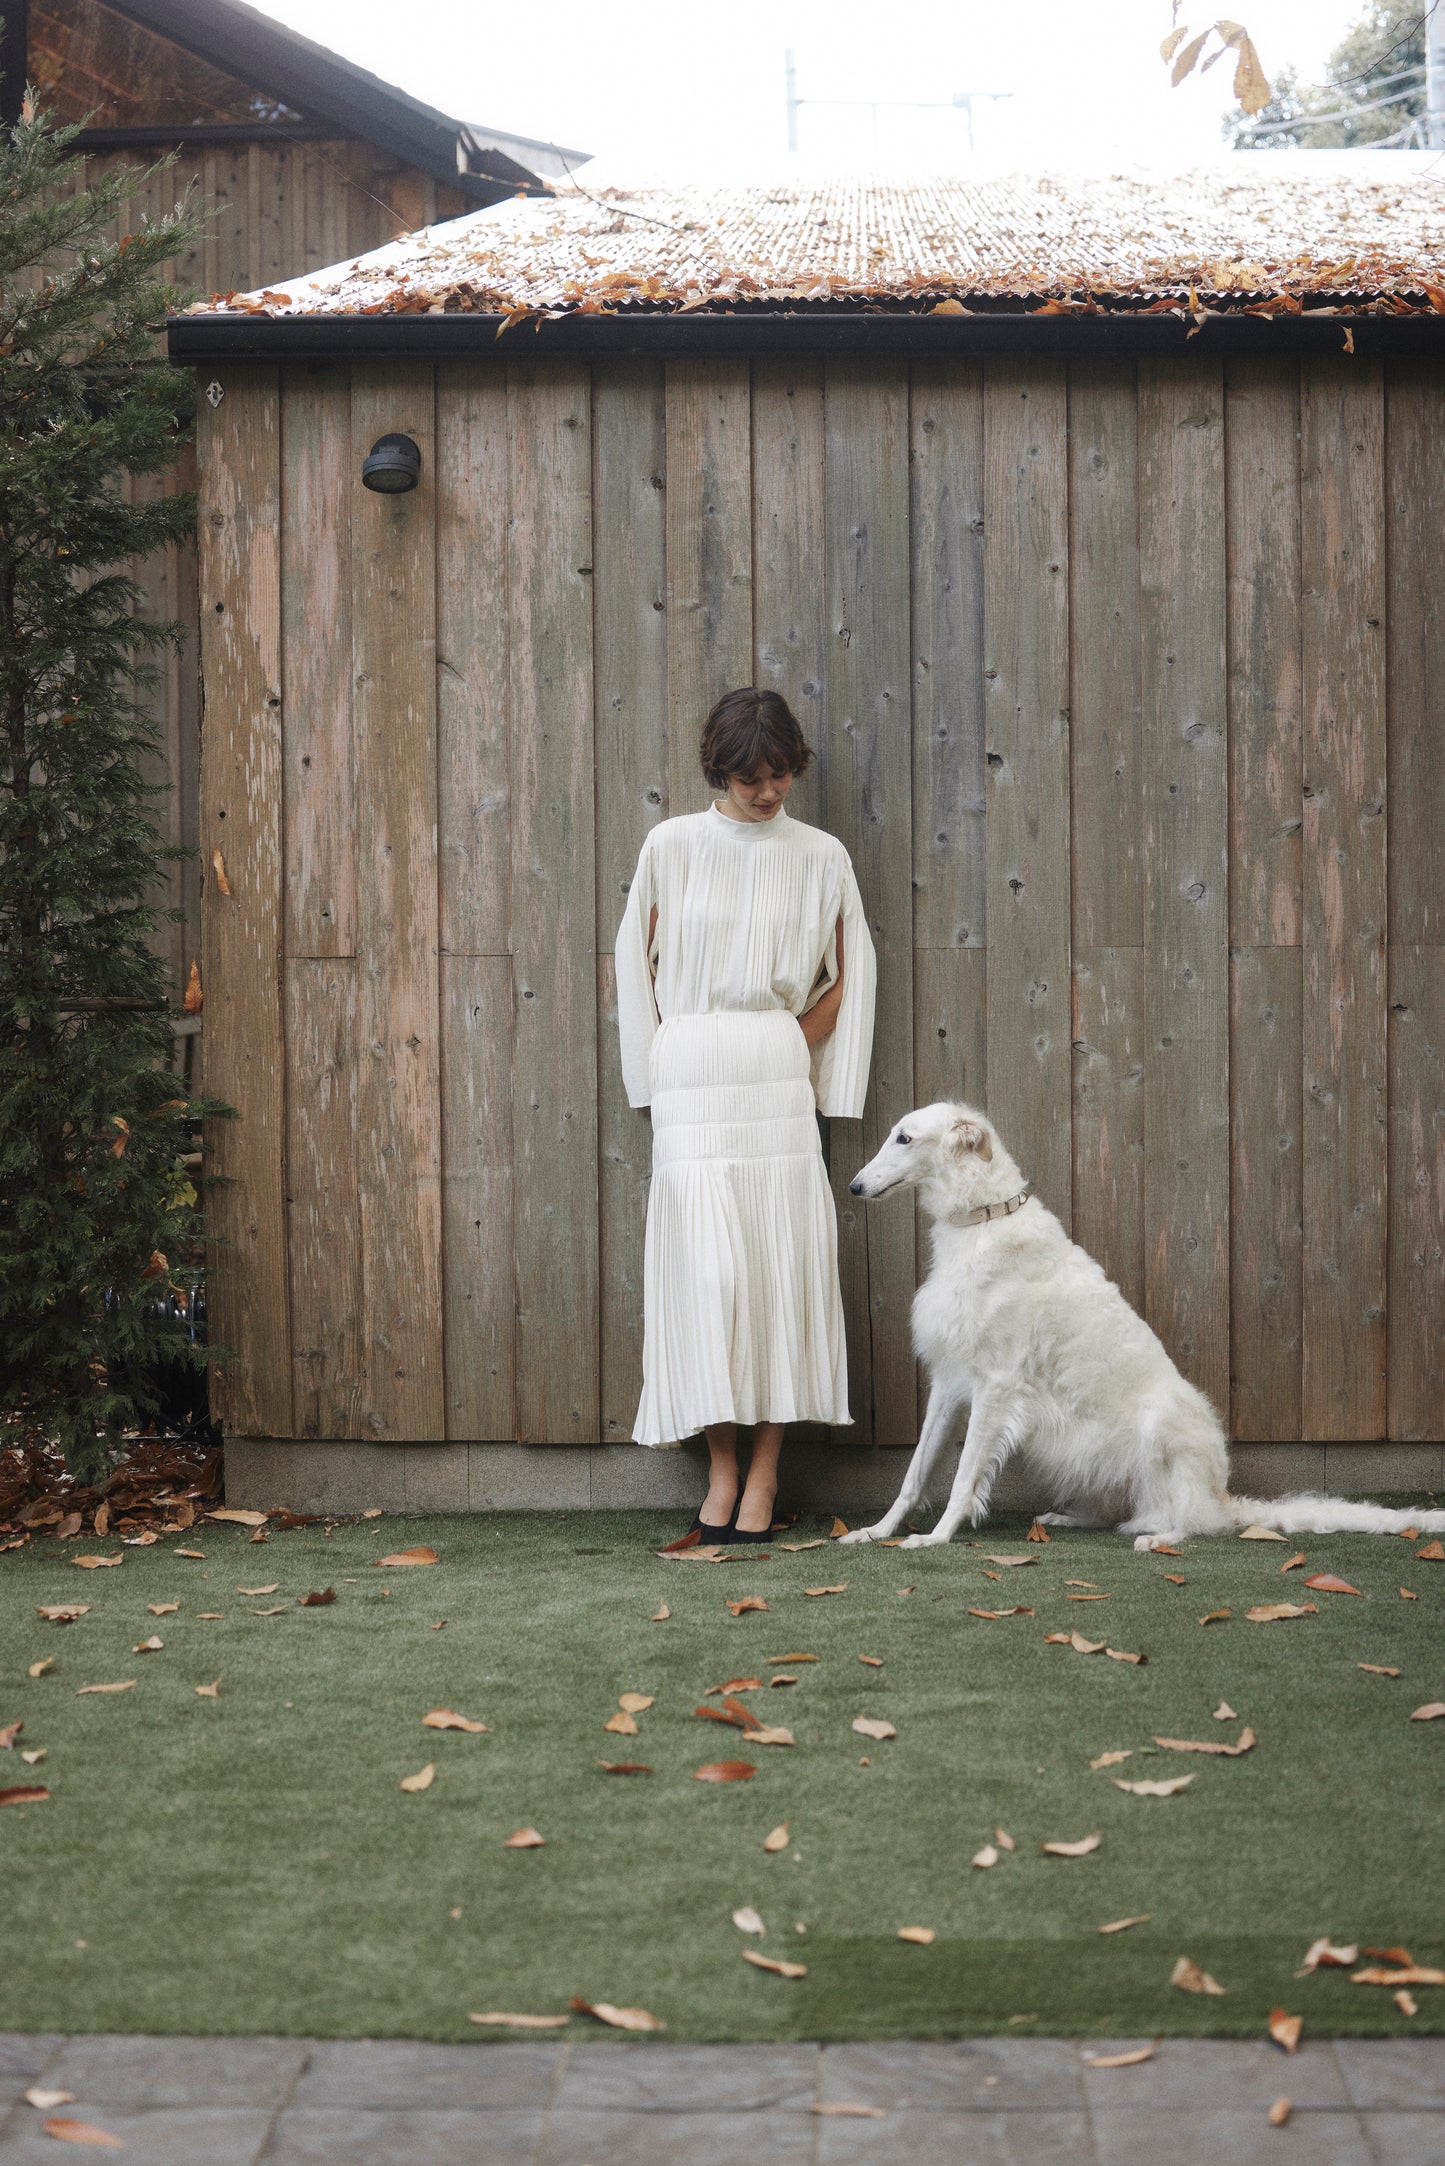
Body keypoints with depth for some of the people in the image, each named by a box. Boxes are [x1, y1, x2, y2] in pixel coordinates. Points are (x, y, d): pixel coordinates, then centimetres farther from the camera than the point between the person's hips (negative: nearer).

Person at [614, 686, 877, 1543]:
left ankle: (765, 1472, 0)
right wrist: (665, 1063, 6)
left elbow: (844, 981, 12)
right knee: (707, 1263, -7)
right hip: (692, 1077, -1)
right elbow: (640, 961, 11)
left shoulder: (821, 856, 7)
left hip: (777, 1076, 1)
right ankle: (721, 1467, -1)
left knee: (782, 1259, -5)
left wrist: (790, 1052, 4)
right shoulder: (672, 846, 5)